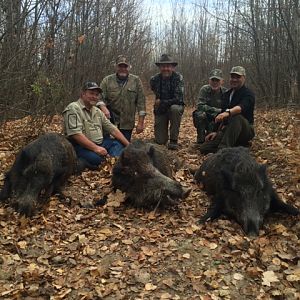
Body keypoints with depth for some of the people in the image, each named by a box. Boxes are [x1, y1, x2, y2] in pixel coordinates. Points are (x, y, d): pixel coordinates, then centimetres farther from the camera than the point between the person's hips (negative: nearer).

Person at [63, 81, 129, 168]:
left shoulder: (97, 111, 18)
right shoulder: (73, 108, -9)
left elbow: (112, 129, 15)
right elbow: (75, 134, -21)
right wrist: (95, 148, -27)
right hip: (82, 147, -9)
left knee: (119, 144, -3)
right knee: (97, 158, -35)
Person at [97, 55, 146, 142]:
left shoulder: (136, 81, 3)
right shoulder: (107, 80, 3)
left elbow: (141, 101, 1)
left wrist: (140, 122, -5)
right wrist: (103, 107, -27)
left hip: (127, 123, 1)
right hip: (110, 120, -1)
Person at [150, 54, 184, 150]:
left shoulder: (178, 77, -16)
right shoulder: (154, 79, -6)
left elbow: (178, 99, -22)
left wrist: (162, 102, -17)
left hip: (175, 107, -2)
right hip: (160, 111, 2)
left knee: (175, 108, -39)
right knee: (160, 141, -7)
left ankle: (174, 140, -23)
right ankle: (163, 133, 33)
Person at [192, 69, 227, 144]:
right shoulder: (204, 89, -12)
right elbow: (200, 106, -23)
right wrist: (218, 110, -29)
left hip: (217, 120, 2)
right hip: (203, 120, -2)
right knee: (201, 114, -31)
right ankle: (200, 140, -16)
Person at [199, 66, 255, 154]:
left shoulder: (248, 94, -8)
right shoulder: (226, 94, 15)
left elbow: (241, 107, -32)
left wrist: (228, 112, -52)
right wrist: (216, 131, 9)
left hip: (245, 130, -6)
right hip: (227, 130, 6)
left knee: (237, 117, -40)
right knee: (204, 148, -11)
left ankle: (223, 149, -46)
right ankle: (237, 147, -3)